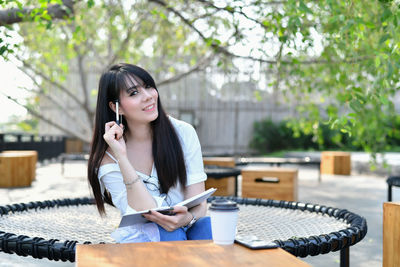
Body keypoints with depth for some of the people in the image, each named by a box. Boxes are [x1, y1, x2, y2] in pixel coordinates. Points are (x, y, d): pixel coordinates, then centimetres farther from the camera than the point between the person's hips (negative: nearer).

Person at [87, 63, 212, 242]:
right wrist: (122, 157, -25)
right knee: (173, 235, -35)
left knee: (208, 225, -32)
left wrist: (187, 218, -30)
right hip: (139, 240, -2)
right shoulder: (108, 158, -8)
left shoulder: (183, 133, -3)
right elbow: (146, 213, -18)